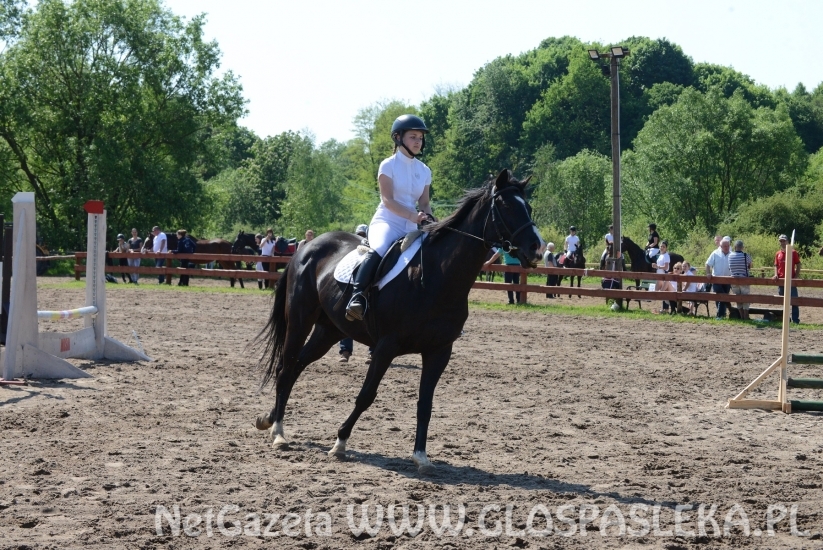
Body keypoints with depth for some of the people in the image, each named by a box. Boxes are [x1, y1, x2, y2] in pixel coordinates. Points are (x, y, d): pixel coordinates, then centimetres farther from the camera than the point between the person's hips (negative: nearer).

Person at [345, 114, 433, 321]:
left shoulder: (424, 171, 13)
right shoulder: (388, 165, -2)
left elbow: (424, 203, 14)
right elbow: (388, 200, -12)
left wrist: (429, 219, -9)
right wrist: (412, 215, -25)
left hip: (411, 228, 6)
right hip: (386, 222, -6)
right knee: (379, 250, -37)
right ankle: (357, 297, -44)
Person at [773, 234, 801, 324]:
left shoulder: (793, 252, -1)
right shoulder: (778, 254, 10)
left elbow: (798, 265, -1)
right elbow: (776, 265, 13)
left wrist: (796, 276, -9)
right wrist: (776, 274, -4)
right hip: (781, 280, 4)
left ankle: (795, 319, -3)